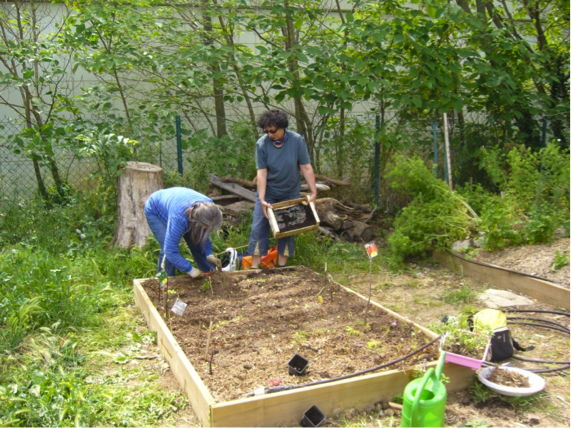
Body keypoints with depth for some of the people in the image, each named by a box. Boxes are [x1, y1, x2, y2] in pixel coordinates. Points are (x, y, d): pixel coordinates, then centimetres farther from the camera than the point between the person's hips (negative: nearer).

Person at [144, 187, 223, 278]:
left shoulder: (208, 206, -29)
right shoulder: (179, 218, -47)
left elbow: (204, 235, -9)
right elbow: (170, 251, -40)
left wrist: (209, 255, -17)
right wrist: (190, 270, -33)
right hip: (154, 211, -5)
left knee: (196, 243, -1)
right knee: (167, 252, -20)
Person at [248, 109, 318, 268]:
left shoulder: (297, 140, -15)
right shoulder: (262, 144, -15)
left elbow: (306, 168, -13)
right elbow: (261, 172, -16)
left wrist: (313, 192, -16)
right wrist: (262, 199, -21)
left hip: (290, 194, 0)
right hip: (268, 194, 0)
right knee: (258, 228, -1)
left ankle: (282, 266, 19)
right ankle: (255, 266, 8)